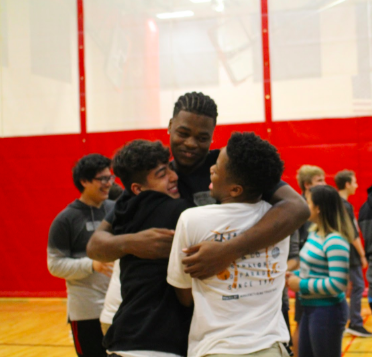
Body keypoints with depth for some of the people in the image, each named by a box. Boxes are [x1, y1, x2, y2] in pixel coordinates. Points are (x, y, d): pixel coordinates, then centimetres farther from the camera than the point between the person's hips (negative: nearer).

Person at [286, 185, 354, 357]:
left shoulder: (335, 241, -22)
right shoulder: (314, 233, 6)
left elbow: (338, 284, -26)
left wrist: (301, 285, -19)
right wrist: (295, 275, 2)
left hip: (328, 311, -9)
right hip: (310, 308, 9)